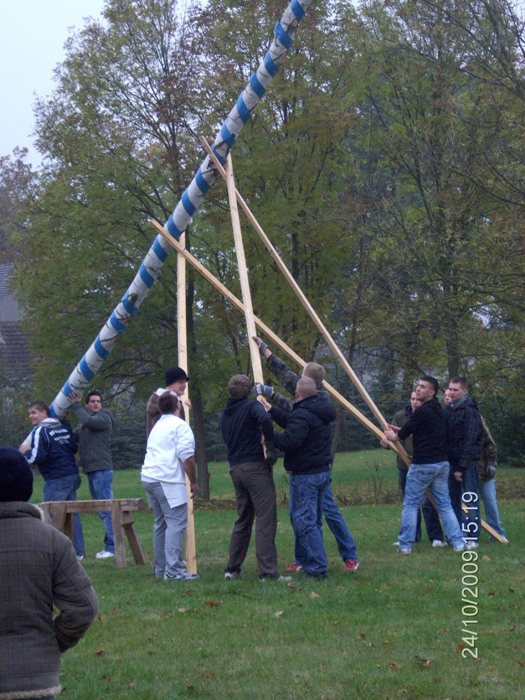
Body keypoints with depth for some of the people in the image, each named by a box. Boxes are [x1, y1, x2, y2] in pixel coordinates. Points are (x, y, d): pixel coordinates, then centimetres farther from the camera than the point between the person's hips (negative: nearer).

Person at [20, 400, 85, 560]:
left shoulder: (40, 431, -10)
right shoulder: (64, 428, 13)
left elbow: (37, 457, -17)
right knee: (72, 513, 12)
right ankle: (78, 551, 12)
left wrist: (26, 451, 1)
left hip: (56, 480, -8)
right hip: (73, 475, 8)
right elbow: (74, 449, 19)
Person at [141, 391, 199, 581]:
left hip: (148, 478, 9)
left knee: (161, 522, 18)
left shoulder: (157, 426, 22)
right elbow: (187, 457, -12)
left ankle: (160, 567, 22)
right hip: (168, 480, -9)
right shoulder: (180, 425, -4)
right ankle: (173, 570, -17)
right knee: (177, 523, -10)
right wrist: (193, 482, -2)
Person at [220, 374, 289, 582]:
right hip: (255, 467, -7)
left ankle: (232, 569, 18)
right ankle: (267, 571, -13)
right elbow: (264, 419, -26)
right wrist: (269, 443, -12)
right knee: (265, 519, -8)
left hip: (235, 469, 7)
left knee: (243, 520, 17)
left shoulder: (224, 415, 15)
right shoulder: (251, 406, -5)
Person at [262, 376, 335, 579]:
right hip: (323, 471, 10)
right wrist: (272, 410, 27)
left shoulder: (302, 414, -20)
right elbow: (291, 422, 23)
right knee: (314, 520, 16)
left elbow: (288, 441, -29)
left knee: (303, 521, -7)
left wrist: (269, 436, -14)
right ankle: (308, 562, 23)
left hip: (305, 476, -10)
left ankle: (317, 567, -11)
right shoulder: (321, 411, 11)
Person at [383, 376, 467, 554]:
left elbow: (403, 435, -8)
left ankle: (405, 544, 4)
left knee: (410, 504, 2)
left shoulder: (422, 411, -16)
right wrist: (399, 431, 20)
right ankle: (458, 542, 4)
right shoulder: (438, 410, 13)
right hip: (442, 463, 8)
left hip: (423, 465, -8)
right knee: (445, 504, 10)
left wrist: (393, 436, 14)